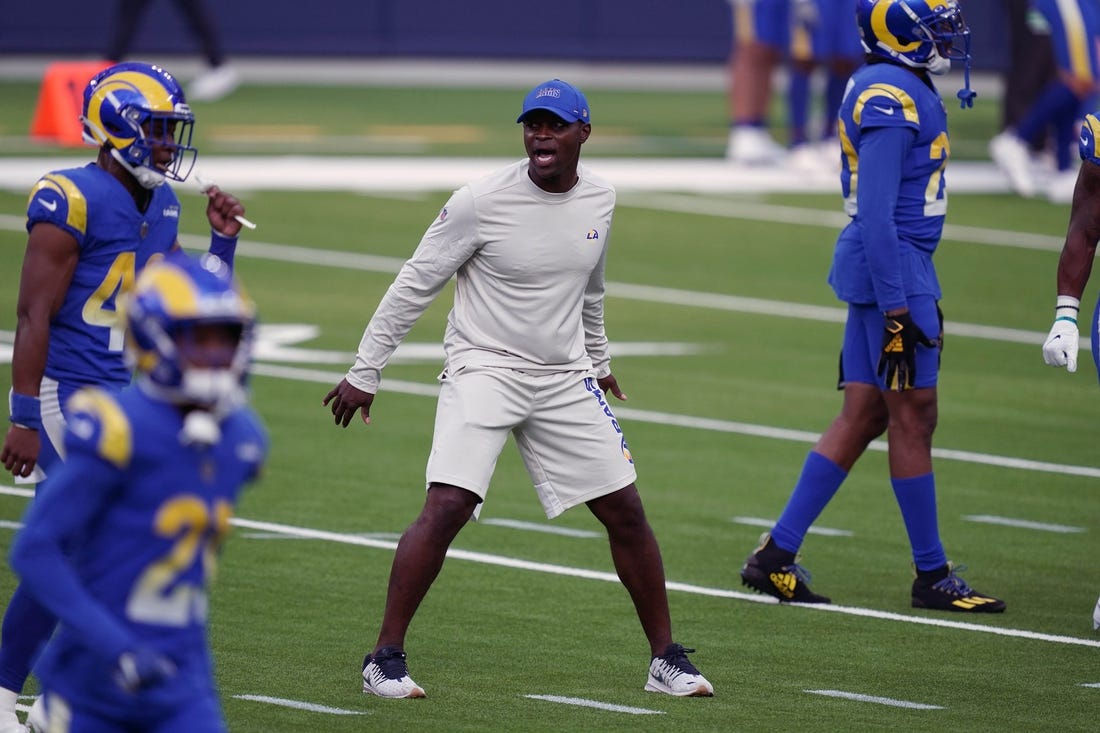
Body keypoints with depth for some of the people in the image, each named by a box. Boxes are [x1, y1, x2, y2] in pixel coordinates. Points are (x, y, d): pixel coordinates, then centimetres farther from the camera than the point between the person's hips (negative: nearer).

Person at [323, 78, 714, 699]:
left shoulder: (600, 199, 2)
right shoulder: (482, 202, -14)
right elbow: (415, 286, -6)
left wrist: (599, 359, 32)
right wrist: (365, 372, -4)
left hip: (566, 379, 5)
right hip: (484, 370, -5)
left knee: (626, 511, 3)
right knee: (447, 508, -20)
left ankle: (666, 659, 15)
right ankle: (386, 659, -11)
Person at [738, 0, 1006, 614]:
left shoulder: (899, 90, 15)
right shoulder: (892, 99, -17)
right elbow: (875, 215, -21)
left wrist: (917, 296, 25)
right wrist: (897, 310, -22)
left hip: (897, 270, 10)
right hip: (892, 271, -10)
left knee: (863, 419, 10)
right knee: (913, 419, -2)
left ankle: (777, 556, 10)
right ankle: (933, 575, 6)